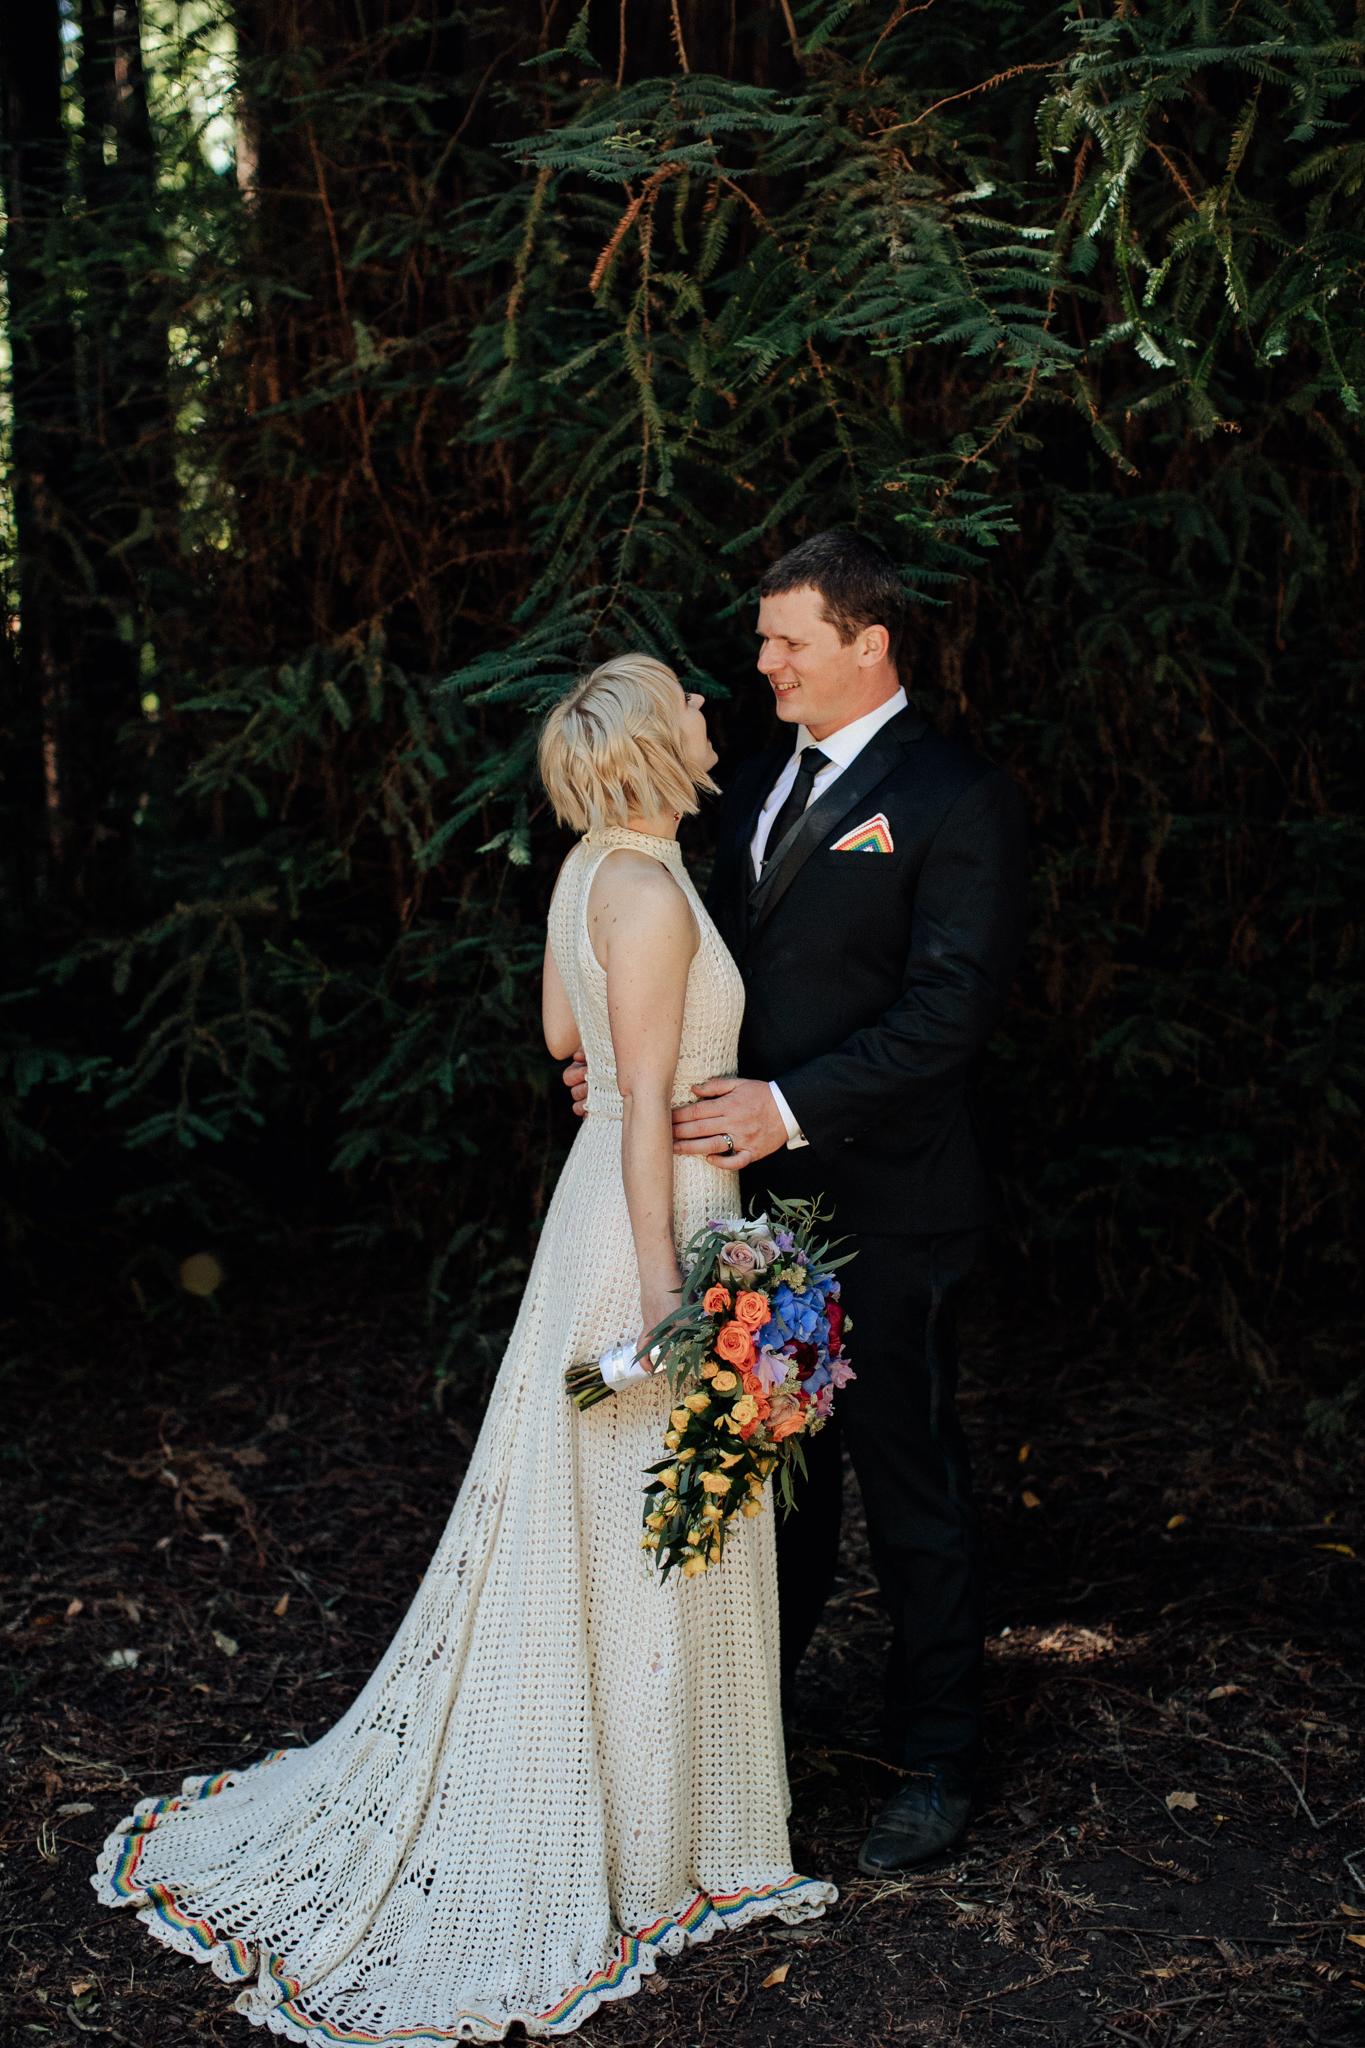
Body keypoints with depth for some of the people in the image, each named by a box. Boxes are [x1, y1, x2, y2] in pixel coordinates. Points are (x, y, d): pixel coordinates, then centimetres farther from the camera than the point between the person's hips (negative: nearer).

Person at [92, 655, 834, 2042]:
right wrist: (665, 1293, -21)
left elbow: (562, 1035, 20)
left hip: (607, 1199, 10)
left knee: (588, 1525, 18)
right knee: (644, 1540, 2)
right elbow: (644, 1105, -22)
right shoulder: (650, 894, -20)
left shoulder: (593, 869, 8)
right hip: (656, 1216, -10)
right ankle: (641, 1855, 16)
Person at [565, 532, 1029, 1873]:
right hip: (760, 1195, 7)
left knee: (907, 1479, 5)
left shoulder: (955, 801, -11)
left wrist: (794, 1106, -25)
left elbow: (953, 1006, -19)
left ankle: (936, 1762, 21)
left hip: (884, 1209, -7)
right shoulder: (760, 785, 14)